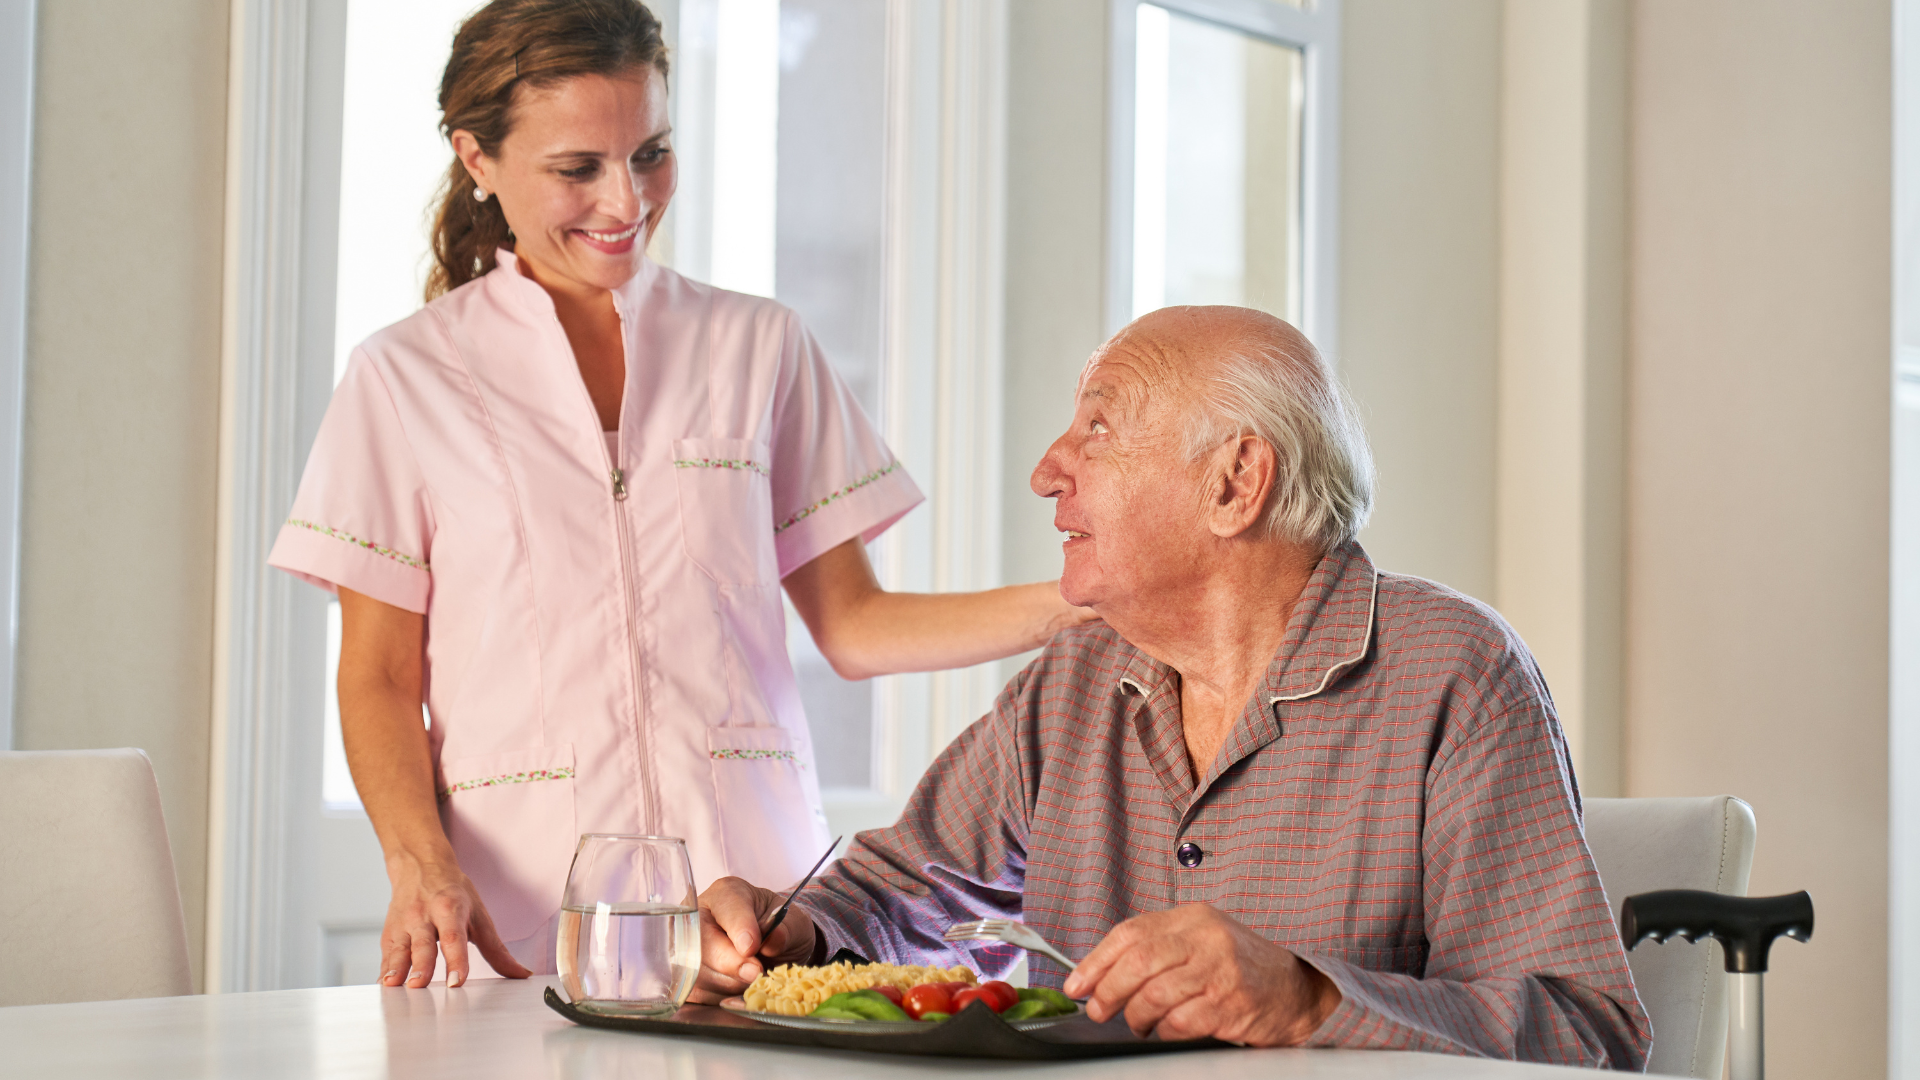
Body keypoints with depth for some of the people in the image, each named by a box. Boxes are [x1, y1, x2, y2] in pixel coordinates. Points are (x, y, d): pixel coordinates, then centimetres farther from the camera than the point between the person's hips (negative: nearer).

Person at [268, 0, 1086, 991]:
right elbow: (378, 679, 5)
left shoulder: (758, 346, 12)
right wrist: (421, 865, -13)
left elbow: (852, 627, 11)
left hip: (753, 882, 1)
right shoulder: (406, 377, 6)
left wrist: (1072, 604, -3)